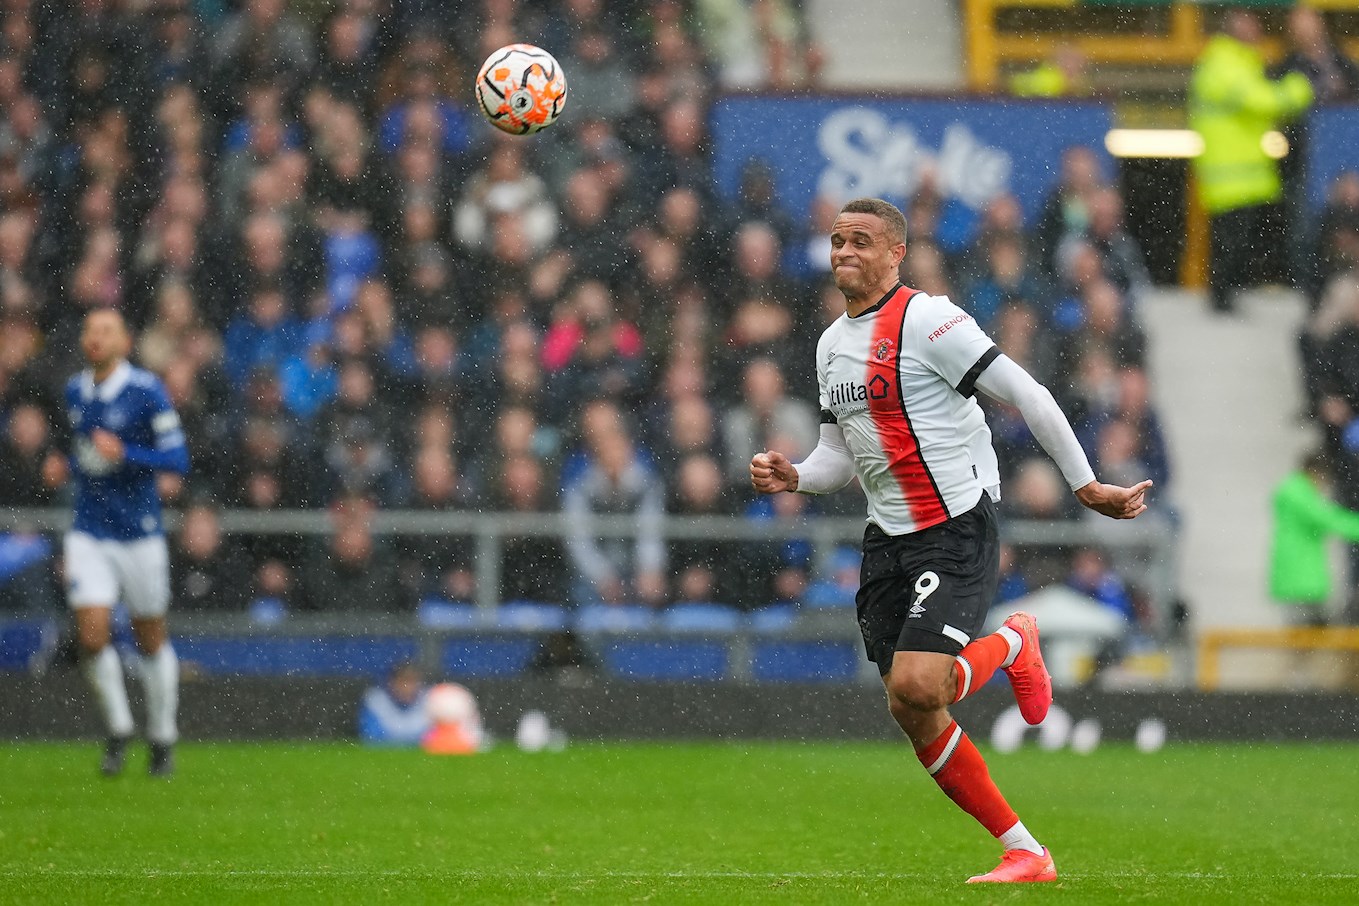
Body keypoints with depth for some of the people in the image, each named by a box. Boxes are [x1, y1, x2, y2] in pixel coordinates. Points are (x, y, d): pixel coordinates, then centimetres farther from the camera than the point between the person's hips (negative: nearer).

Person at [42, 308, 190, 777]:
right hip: (89, 534, 4)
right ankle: (118, 730, 10)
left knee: (151, 641, 7)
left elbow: (178, 460, -14)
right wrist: (65, 466, 3)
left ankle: (162, 738, 24)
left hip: (140, 532, -4)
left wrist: (123, 453, -27)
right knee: (91, 637, -9)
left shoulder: (147, 391, -11)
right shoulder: (74, 392, 7)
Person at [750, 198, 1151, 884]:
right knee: (911, 715, 1)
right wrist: (793, 476, -2)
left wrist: (1087, 486, -12)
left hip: (958, 527, -8)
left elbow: (1025, 395, -12)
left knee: (916, 686, -24)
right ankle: (1025, 854, 11)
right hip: (887, 539, 8)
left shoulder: (927, 318, -12)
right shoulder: (831, 345, 13)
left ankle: (1011, 645, 9)